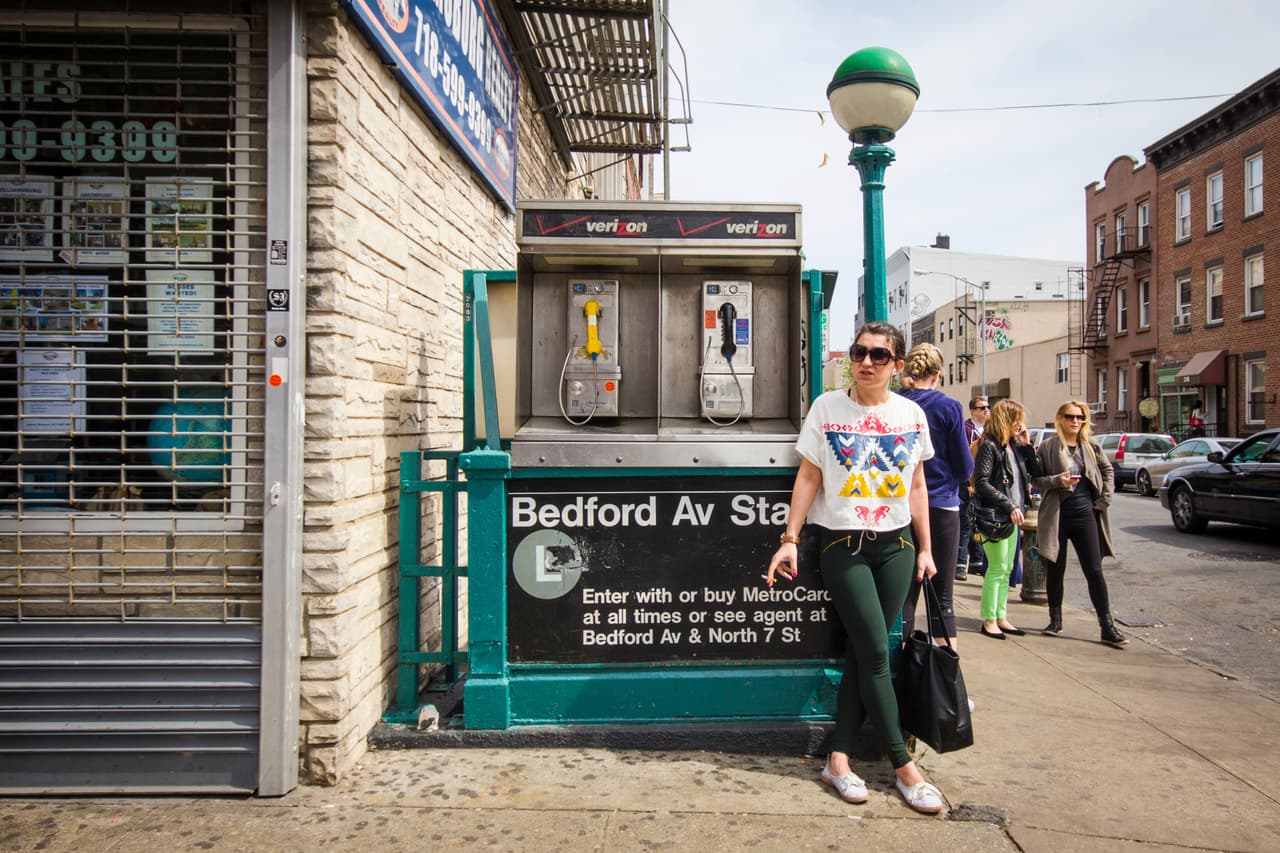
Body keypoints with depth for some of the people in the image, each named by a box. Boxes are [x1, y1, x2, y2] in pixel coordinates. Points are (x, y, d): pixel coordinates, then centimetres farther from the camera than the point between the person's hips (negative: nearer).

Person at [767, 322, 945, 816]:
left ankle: (838, 758, 12)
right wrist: (789, 539, -6)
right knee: (875, 653, -4)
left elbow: (917, 486, 11)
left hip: (896, 545, 3)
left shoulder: (911, 414, 6)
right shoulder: (827, 407, -2)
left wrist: (925, 549, 11)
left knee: (862, 651, 3)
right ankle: (904, 767, 8)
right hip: (842, 545, -3)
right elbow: (808, 478, -1)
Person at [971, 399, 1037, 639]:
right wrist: (1009, 506, -21)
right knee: (997, 568, -4)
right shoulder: (989, 446, -12)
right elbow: (981, 483, -19)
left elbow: (1037, 471, 10)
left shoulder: (1016, 446, 12)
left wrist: (1027, 445, 1)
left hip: (1012, 516, 8)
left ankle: (1001, 617, 22)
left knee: (1006, 569, 13)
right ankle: (989, 620, 6)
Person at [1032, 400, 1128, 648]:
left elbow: (1108, 470, 17)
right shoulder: (1048, 446, -4)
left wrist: (1104, 500, 8)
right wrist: (1058, 481, -20)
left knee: (1094, 571, 2)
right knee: (1055, 570, 8)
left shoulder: (1090, 446, 6)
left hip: (1085, 515, 2)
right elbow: (1036, 479, -3)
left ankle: (1107, 627, 7)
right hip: (1057, 515, -2)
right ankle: (1056, 620, 22)